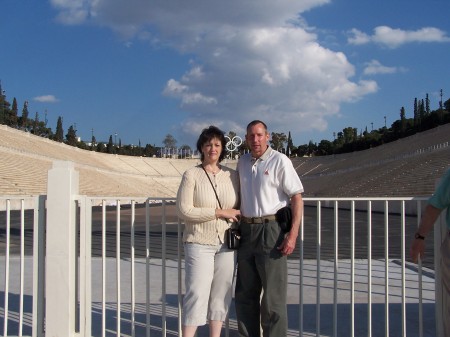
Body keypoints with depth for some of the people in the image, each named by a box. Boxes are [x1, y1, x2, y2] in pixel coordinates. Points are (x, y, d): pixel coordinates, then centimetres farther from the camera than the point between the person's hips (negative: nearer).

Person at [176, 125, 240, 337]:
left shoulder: (232, 175, 5)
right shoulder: (191, 175, -5)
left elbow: (240, 208, 15)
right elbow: (184, 210, -11)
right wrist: (219, 212, -13)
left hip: (226, 243, 4)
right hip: (199, 243, -3)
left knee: (221, 294, 8)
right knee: (197, 293, -6)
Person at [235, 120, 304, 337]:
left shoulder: (280, 161, -8)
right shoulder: (242, 162, 10)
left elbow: (297, 198, -10)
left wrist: (293, 234, -19)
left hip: (271, 229, -6)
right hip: (246, 230, 6)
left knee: (273, 294, -1)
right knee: (245, 292, 13)